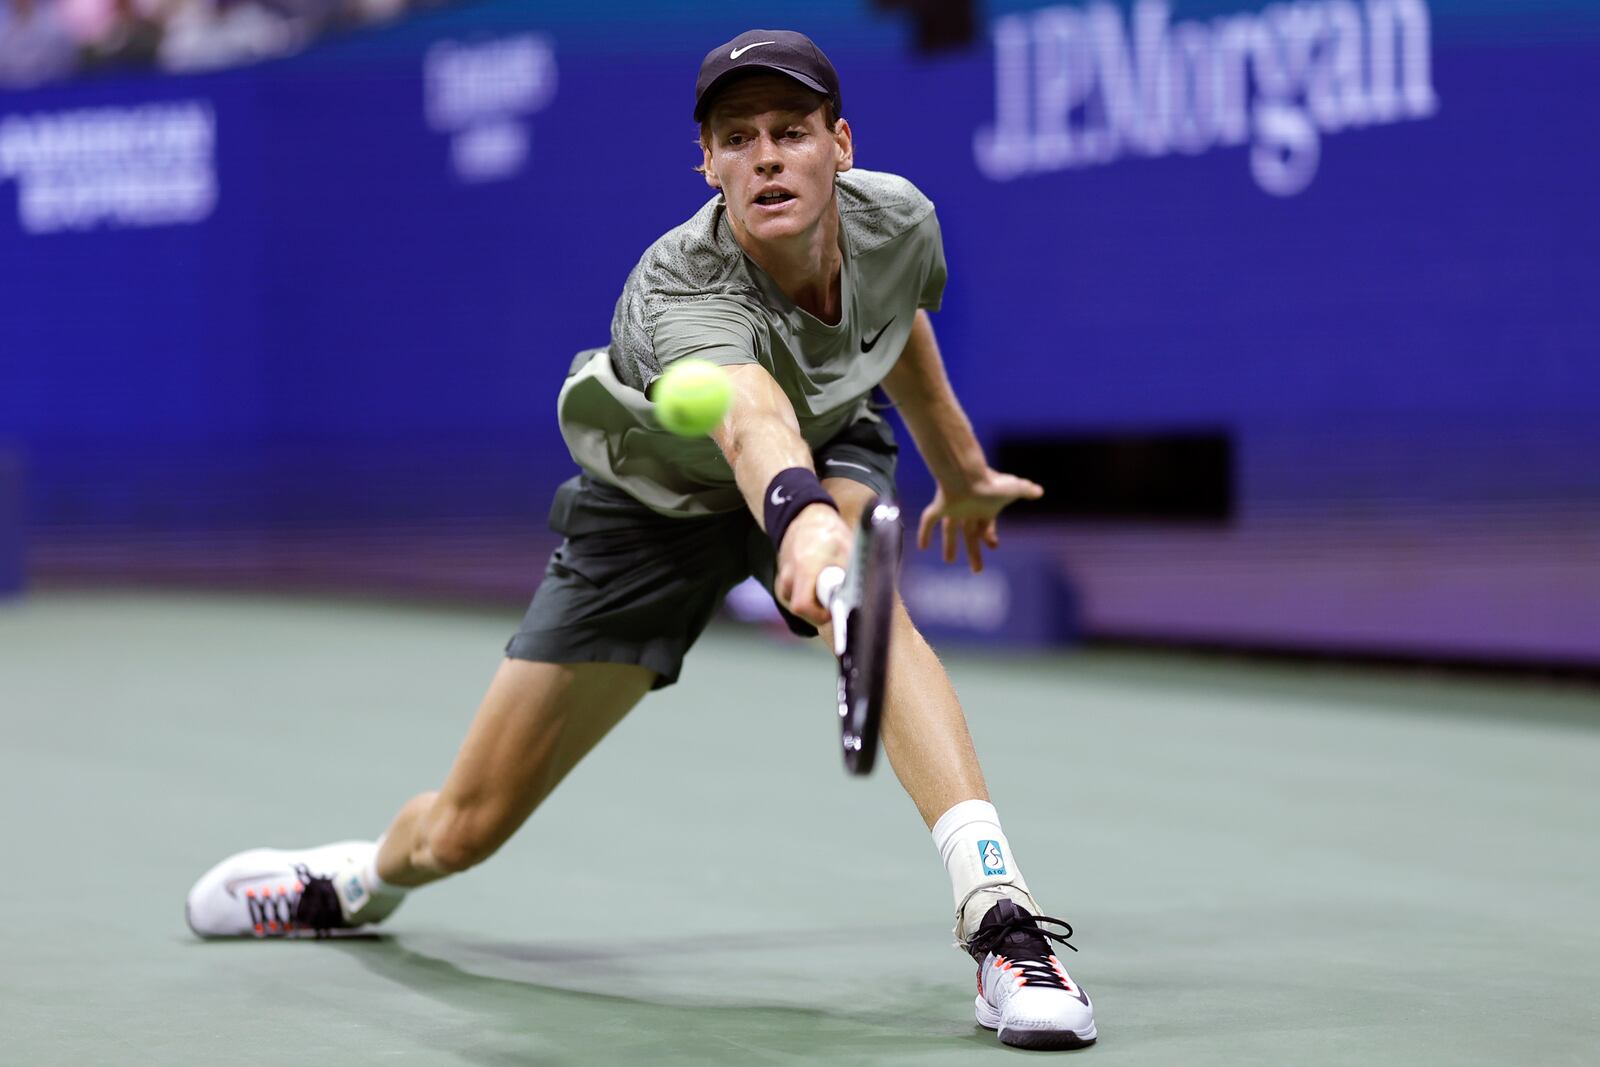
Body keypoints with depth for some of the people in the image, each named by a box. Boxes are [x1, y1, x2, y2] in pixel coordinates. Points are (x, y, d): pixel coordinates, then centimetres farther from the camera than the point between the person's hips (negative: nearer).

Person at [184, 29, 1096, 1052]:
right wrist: (798, 516, -86)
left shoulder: (896, 218, -23)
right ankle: (363, 880, 43)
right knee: (462, 830, 4)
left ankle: (1003, 920, -42)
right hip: (654, 500, -2)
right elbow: (750, 417, -64)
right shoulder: (680, 291, -40)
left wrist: (960, 468, 19)